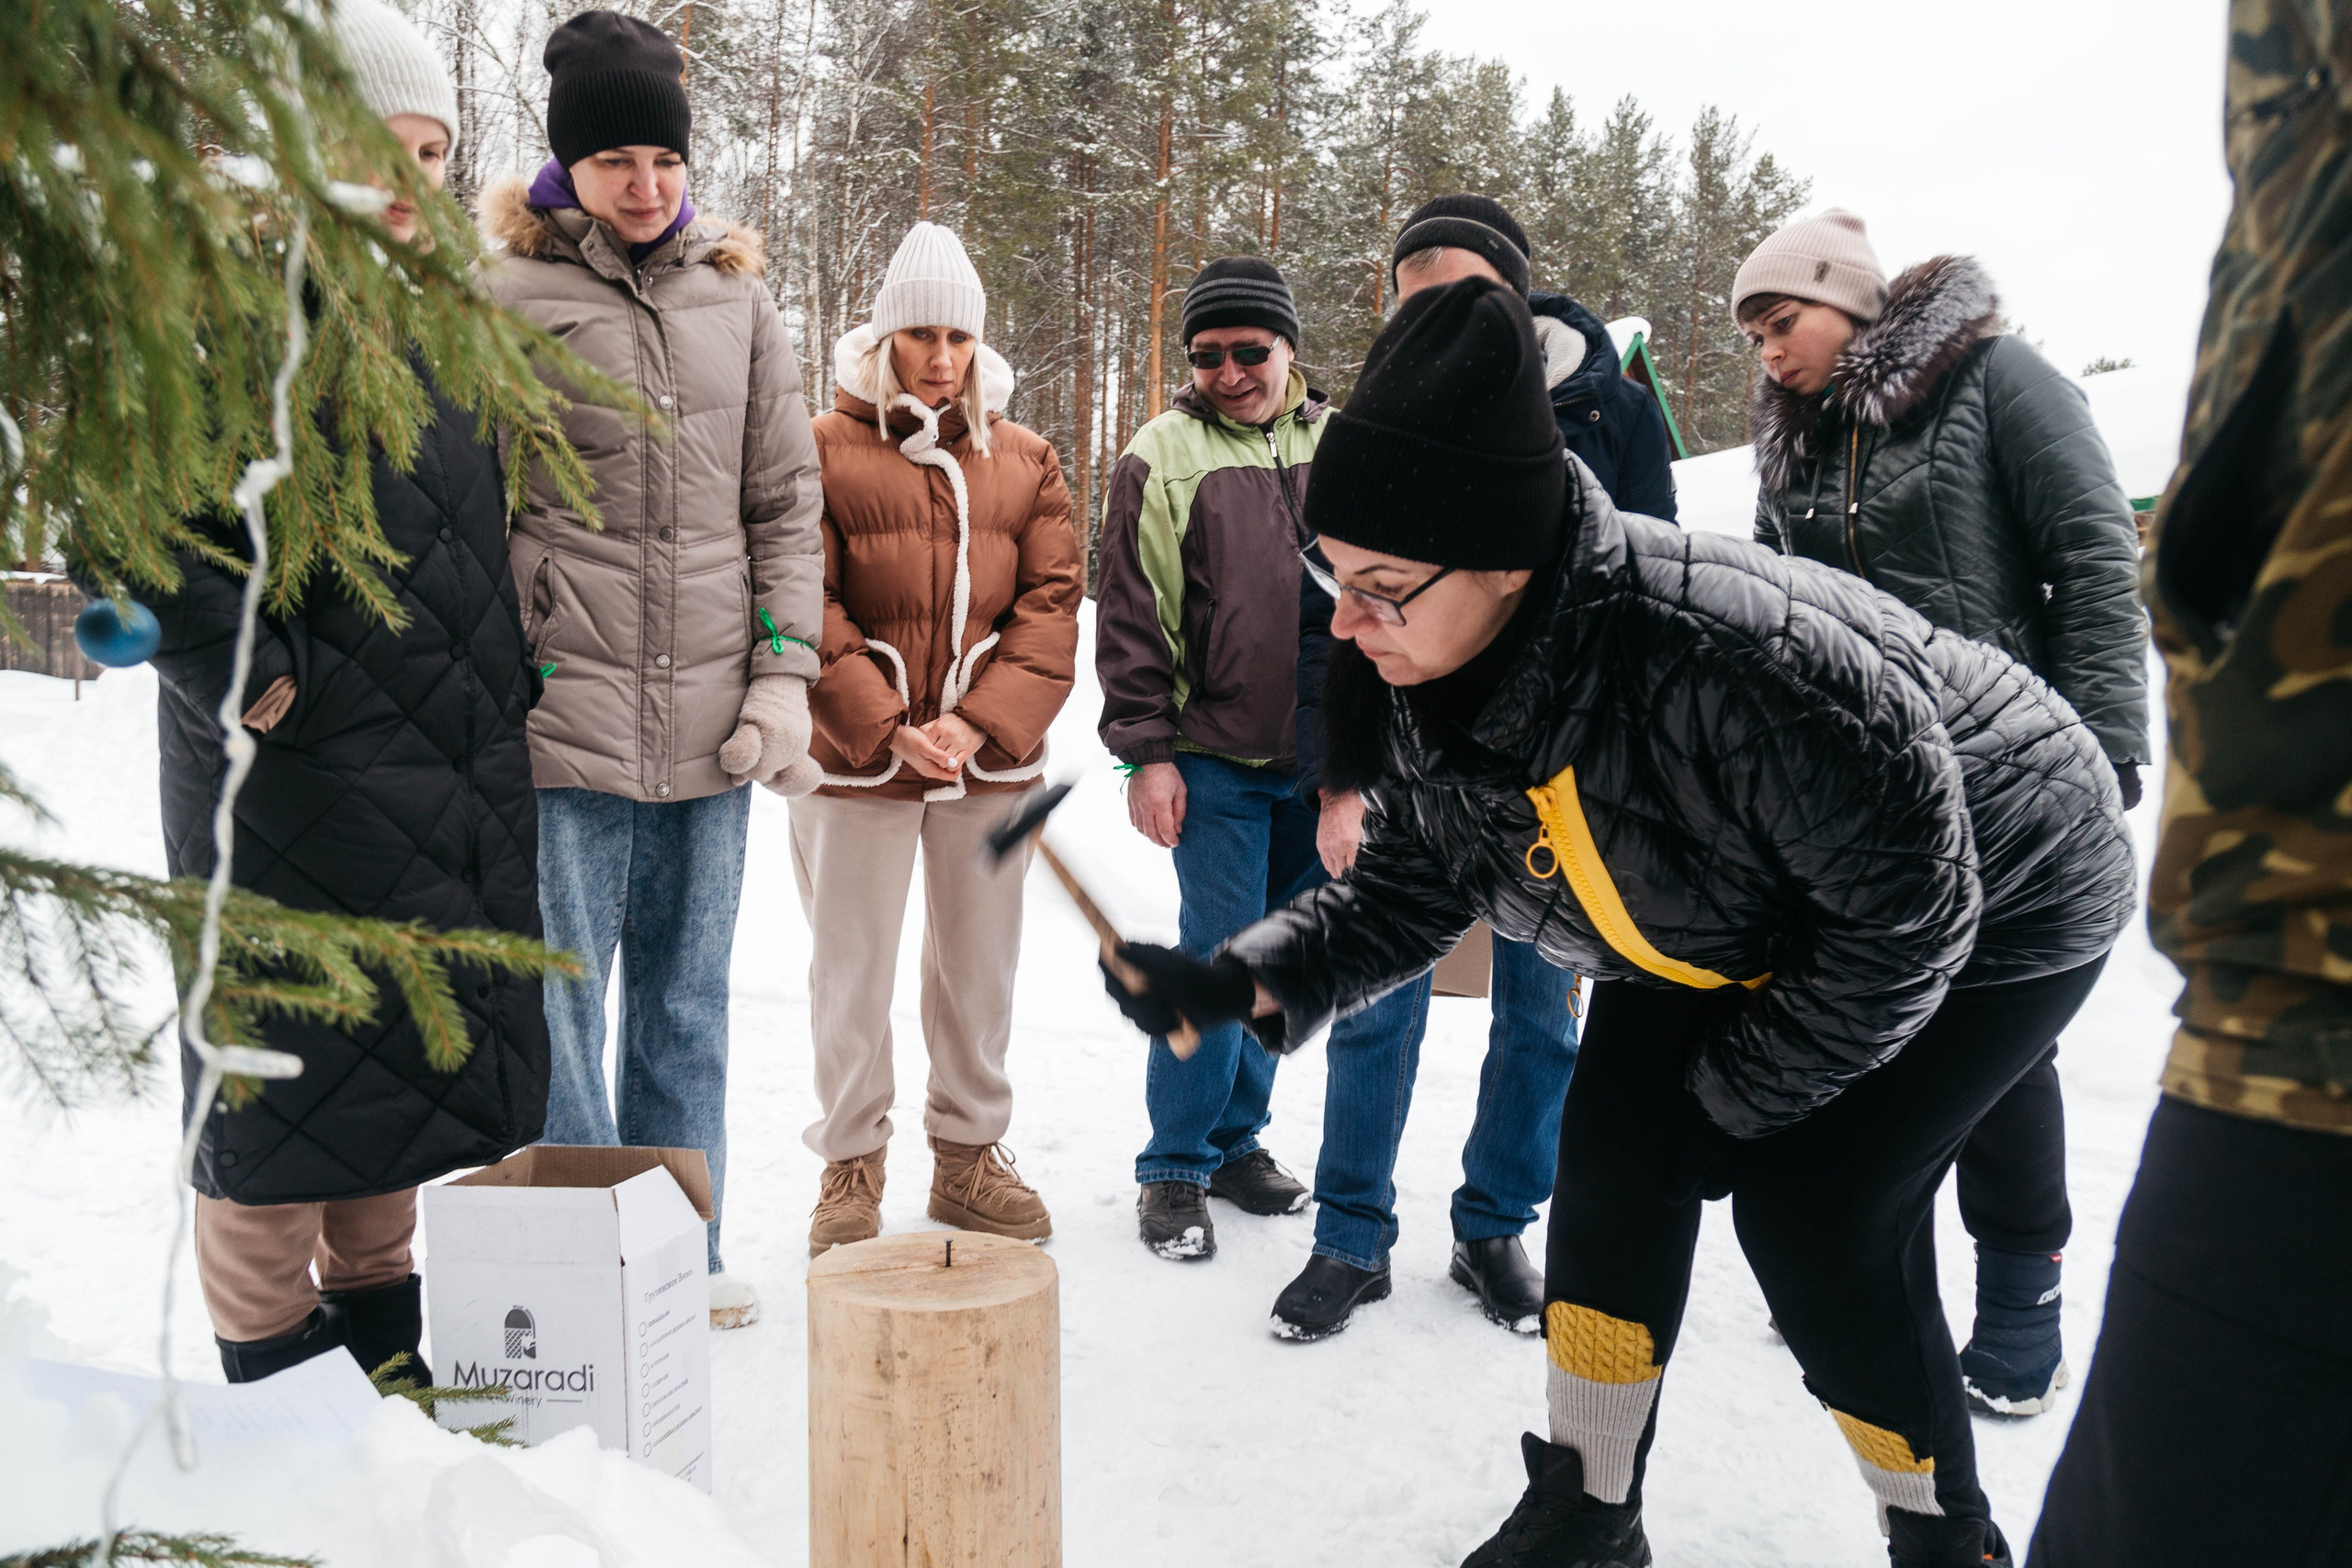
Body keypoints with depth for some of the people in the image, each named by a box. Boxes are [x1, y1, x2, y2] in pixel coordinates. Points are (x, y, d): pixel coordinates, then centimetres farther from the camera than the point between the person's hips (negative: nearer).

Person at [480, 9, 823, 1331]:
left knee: (687, 1005, 13)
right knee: (557, 1005, 2)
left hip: (711, 723, 4)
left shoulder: (739, 295, 12)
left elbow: (788, 502, 12)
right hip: (562, 711, -3)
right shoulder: (501, 294, 0)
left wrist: (784, 673, 3)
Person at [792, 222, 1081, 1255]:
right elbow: (807, 609, -7)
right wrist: (889, 729, -15)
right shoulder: (825, 450, -1)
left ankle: (968, 1153, 29)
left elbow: (1050, 599, 1)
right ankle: (852, 1164, 23)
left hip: (993, 757, 3)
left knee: (979, 964, 13)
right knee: (854, 967, 6)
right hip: (857, 758, -3)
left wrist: (980, 721, -12)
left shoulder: (1025, 460, 9)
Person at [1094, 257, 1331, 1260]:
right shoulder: (1161, 457, -1)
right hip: (1216, 758, -4)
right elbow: (1131, 617, -3)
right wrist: (1147, 753, -9)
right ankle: (1177, 1167, 11)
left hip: (1323, 758, 4)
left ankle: (1237, 1137, 28)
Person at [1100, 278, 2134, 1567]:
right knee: (1614, 1156, -3)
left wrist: (1735, 1101, -18)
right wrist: (1243, 981, -24)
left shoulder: (1742, 654, -43)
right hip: (1726, 927, 7)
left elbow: (1907, 919, -30)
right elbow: (1406, 891, -7)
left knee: (1811, 1214, -12)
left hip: (1997, 899, -6)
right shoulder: (1427, 682, -19)